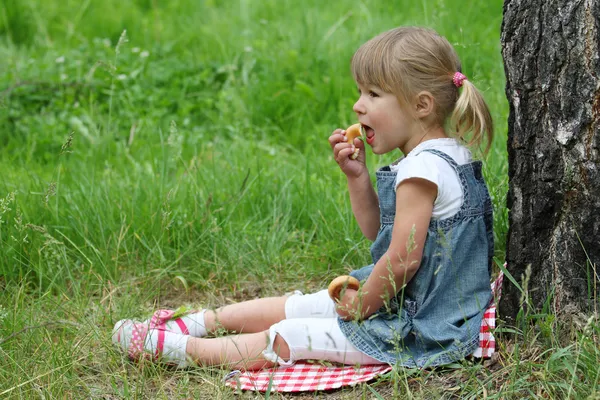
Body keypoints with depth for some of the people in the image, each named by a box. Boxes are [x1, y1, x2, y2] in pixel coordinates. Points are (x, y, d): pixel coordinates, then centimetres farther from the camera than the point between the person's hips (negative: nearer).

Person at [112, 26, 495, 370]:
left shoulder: (422, 170, -25)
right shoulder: (443, 157, 9)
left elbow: (403, 259, -27)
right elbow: (378, 231, 16)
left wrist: (361, 306, -12)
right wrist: (358, 176, 2)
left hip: (414, 330, -10)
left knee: (286, 338, -5)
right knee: (293, 306, 14)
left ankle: (178, 348, 0)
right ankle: (195, 323, 23)